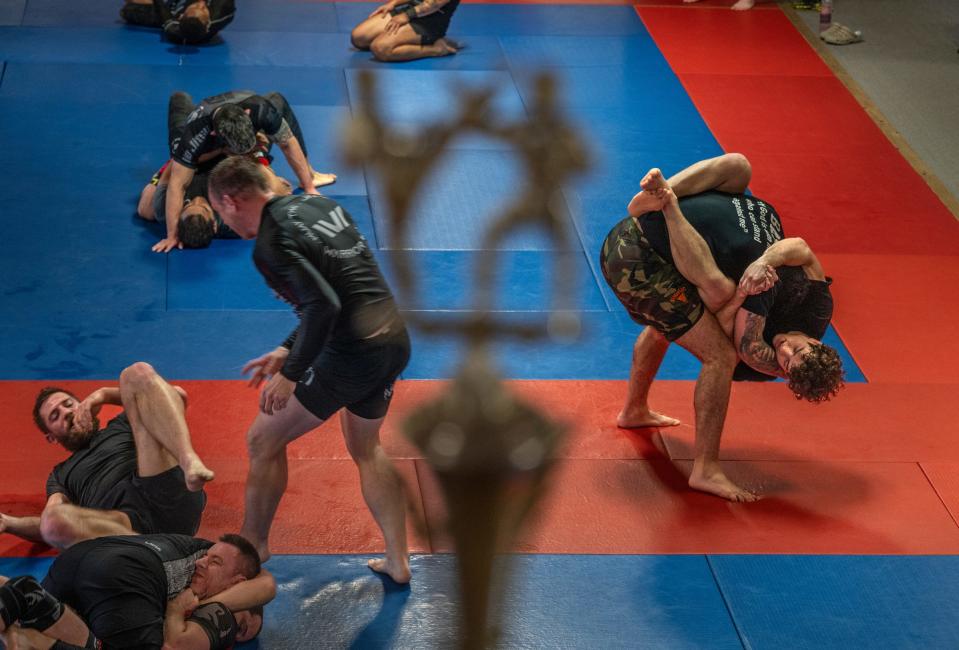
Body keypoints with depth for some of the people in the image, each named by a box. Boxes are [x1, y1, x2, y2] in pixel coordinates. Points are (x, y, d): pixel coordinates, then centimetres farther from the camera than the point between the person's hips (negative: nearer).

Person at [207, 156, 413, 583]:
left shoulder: (271, 243, -13)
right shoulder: (320, 205, 13)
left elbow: (323, 306, -23)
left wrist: (291, 374, -15)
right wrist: (289, 350, 21)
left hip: (353, 353, -9)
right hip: (395, 340, 9)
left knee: (264, 441, 9)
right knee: (366, 449, 28)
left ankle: (253, 544, 24)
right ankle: (398, 561, 29)